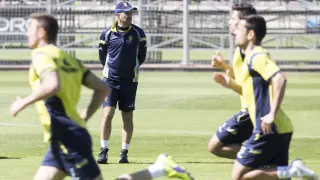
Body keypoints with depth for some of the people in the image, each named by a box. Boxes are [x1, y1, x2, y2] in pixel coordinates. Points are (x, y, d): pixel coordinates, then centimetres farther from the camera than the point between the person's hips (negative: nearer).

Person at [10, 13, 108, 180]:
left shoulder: (41, 55, -8)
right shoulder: (69, 59, 18)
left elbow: (53, 85, -28)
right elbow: (102, 88, 15)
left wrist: (24, 102, -16)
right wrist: (84, 117, 17)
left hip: (67, 138, -9)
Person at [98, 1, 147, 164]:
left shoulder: (138, 33, -1)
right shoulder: (108, 33, -4)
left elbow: (142, 55, 11)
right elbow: (102, 54, 9)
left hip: (130, 81, 1)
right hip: (110, 80, -1)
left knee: (128, 116, 4)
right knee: (108, 112, -10)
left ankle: (124, 152, 10)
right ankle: (104, 151, -5)